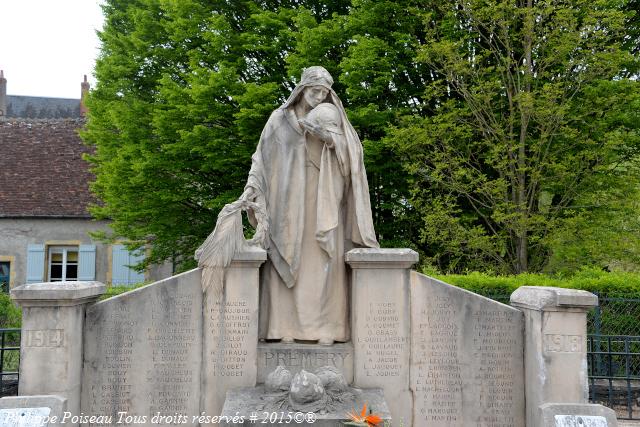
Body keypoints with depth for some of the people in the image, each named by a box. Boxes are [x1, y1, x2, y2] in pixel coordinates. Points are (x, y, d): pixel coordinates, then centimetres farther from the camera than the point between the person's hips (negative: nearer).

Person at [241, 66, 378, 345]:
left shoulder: (331, 117, 11)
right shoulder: (279, 118, 10)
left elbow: (352, 154, 2)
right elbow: (262, 156, 10)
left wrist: (331, 138, -14)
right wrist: (252, 185, -4)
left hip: (321, 201, 0)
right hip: (288, 198, 0)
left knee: (324, 259, -7)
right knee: (287, 258, -6)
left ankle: (325, 326, -5)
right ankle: (286, 326, -3)